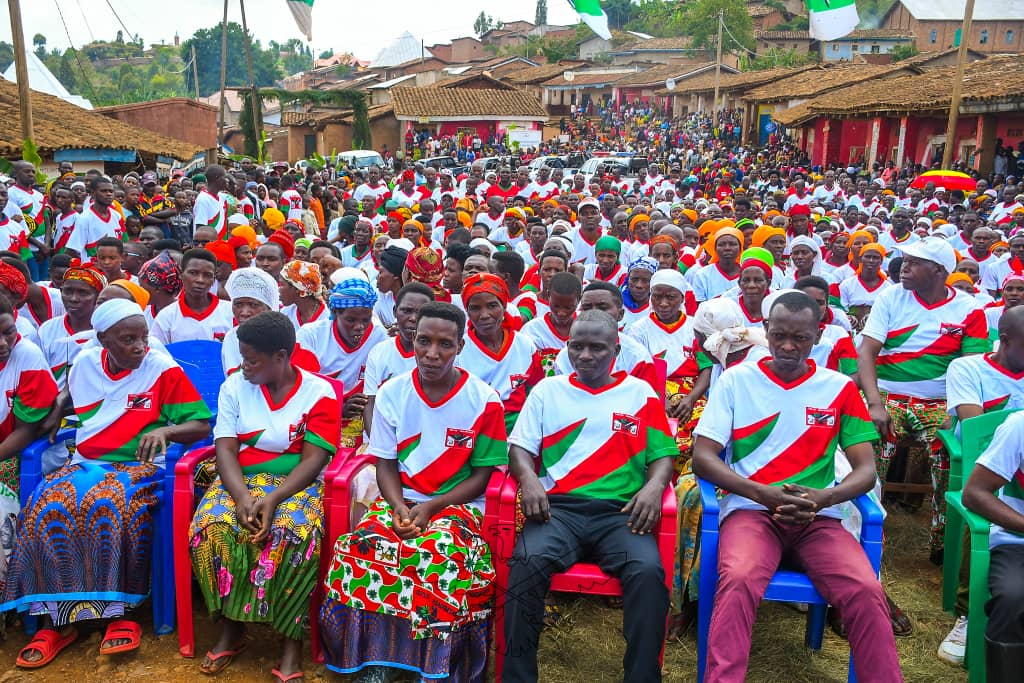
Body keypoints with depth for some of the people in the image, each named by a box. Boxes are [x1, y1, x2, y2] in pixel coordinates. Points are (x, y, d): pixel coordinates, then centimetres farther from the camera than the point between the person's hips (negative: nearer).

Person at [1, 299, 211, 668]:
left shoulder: (163, 369, -5)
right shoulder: (84, 364, 9)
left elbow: (202, 425, -7)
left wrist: (164, 430, -24)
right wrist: (56, 409, 12)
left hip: (139, 466, -4)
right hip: (85, 464, 5)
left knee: (105, 505, -37)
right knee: (45, 506, -26)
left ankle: (119, 612, -24)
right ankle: (59, 620, -16)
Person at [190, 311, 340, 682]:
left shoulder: (319, 392, -5)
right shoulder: (234, 387, 5)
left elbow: (313, 460, -11)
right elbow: (225, 449, -4)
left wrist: (273, 498, -26)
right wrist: (242, 496, -22)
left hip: (296, 483, -3)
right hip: (240, 481, 3)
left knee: (293, 534, -34)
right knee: (211, 526, -27)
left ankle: (292, 637, -16)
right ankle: (232, 626, -7)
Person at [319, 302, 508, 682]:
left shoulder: (483, 401, -6)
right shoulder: (392, 393, 2)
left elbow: (482, 475, -3)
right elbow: (386, 466, 4)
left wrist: (430, 508, -15)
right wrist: (399, 509, -15)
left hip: (456, 505, -2)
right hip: (400, 501, 3)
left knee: (441, 553, -34)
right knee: (361, 546, -28)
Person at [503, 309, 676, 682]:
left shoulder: (640, 393, 16)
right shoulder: (547, 390, 17)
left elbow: (662, 454, 12)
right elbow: (520, 447, 11)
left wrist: (654, 485, -11)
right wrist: (528, 478, -12)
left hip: (621, 511, 0)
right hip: (558, 507, 0)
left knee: (648, 570, -31)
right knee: (528, 562, -31)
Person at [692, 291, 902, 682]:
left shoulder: (840, 389, 11)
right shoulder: (736, 380, 7)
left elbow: (866, 469, 8)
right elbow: (702, 457, 1)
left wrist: (825, 497, -14)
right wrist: (762, 492, -15)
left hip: (818, 518, 2)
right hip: (750, 510, -1)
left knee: (866, 591, -26)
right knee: (739, 579, -33)